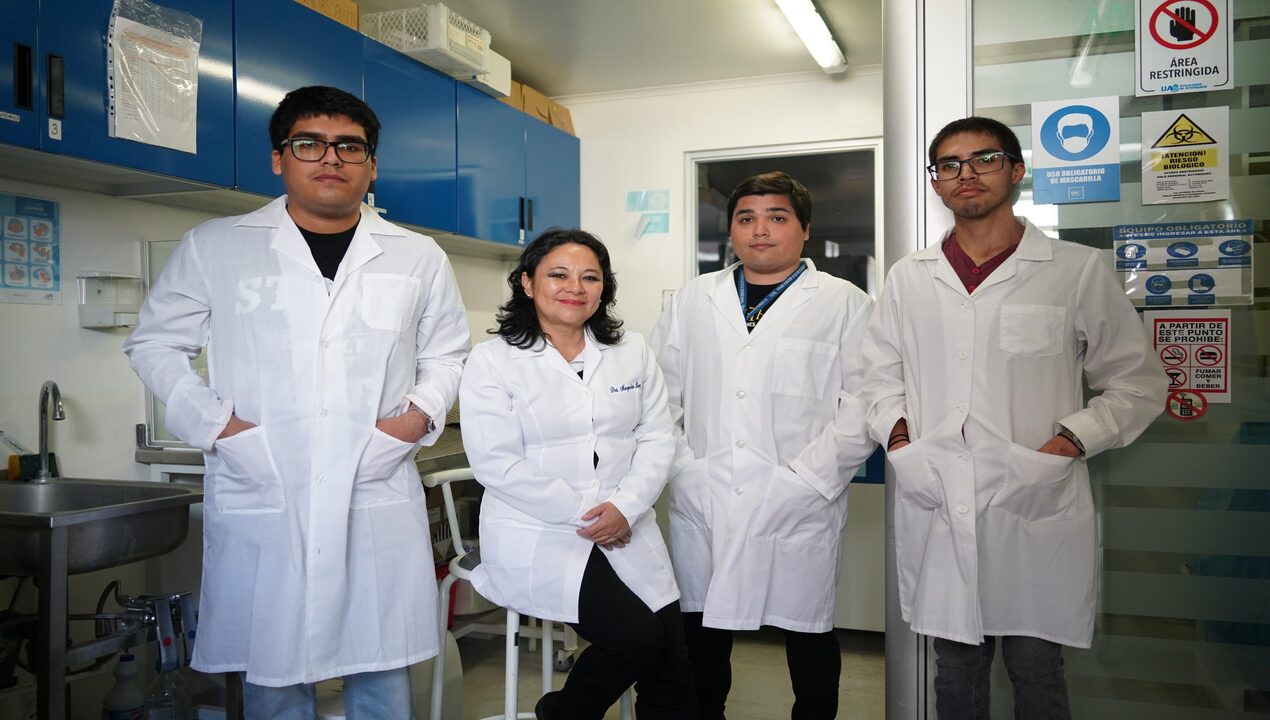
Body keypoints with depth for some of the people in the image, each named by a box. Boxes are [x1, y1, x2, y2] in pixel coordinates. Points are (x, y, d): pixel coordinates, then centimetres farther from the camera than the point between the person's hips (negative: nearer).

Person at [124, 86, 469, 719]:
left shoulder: (418, 258, 8)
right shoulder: (214, 248, 4)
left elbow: (447, 352, 18)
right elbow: (155, 341, 11)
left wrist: (421, 412, 0)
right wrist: (210, 420, -4)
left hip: (380, 501, 1)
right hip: (260, 501, -1)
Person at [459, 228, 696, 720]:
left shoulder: (632, 352, 9)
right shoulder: (493, 360, -4)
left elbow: (657, 438, 5)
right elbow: (497, 462, -12)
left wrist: (625, 506, -12)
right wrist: (582, 513, -14)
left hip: (628, 532, 5)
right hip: (538, 537, -4)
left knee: (672, 662, -5)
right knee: (636, 636, -18)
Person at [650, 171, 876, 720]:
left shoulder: (845, 304, 3)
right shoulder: (693, 300, 13)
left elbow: (864, 402, -5)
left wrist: (806, 476, -13)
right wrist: (681, 465, -1)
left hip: (798, 509, -2)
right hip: (701, 505, 3)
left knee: (808, 632, 9)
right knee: (703, 630, 12)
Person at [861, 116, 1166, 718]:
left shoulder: (1078, 271, 0)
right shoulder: (908, 278, 10)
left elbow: (1137, 383, 4)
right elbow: (882, 375, 18)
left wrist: (1069, 443, -9)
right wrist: (898, 436, 1)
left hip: (1036, 515, -2)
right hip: (937, 515, 3)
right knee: (956, 671, 16)